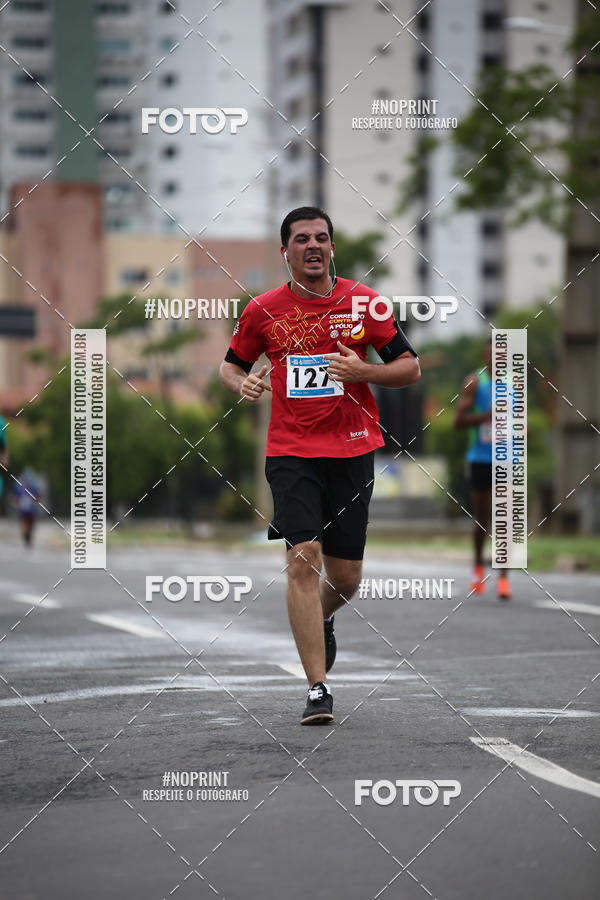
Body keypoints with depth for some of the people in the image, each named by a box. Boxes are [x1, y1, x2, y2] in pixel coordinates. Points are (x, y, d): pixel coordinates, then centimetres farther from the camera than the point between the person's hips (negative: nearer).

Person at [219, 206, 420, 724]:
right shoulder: (263, 311, 2)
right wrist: (243, 384, -7)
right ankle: (318, 689, -14)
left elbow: (411, 367, 4)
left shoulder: (362, 302, 1)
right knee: (303, 560, -17)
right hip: (291, 453, -1)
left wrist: (362, 371, -14)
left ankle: (320, 620, 44)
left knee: (345, 576, 6)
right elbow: (231, 365, 16)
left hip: (352, 451, 1)